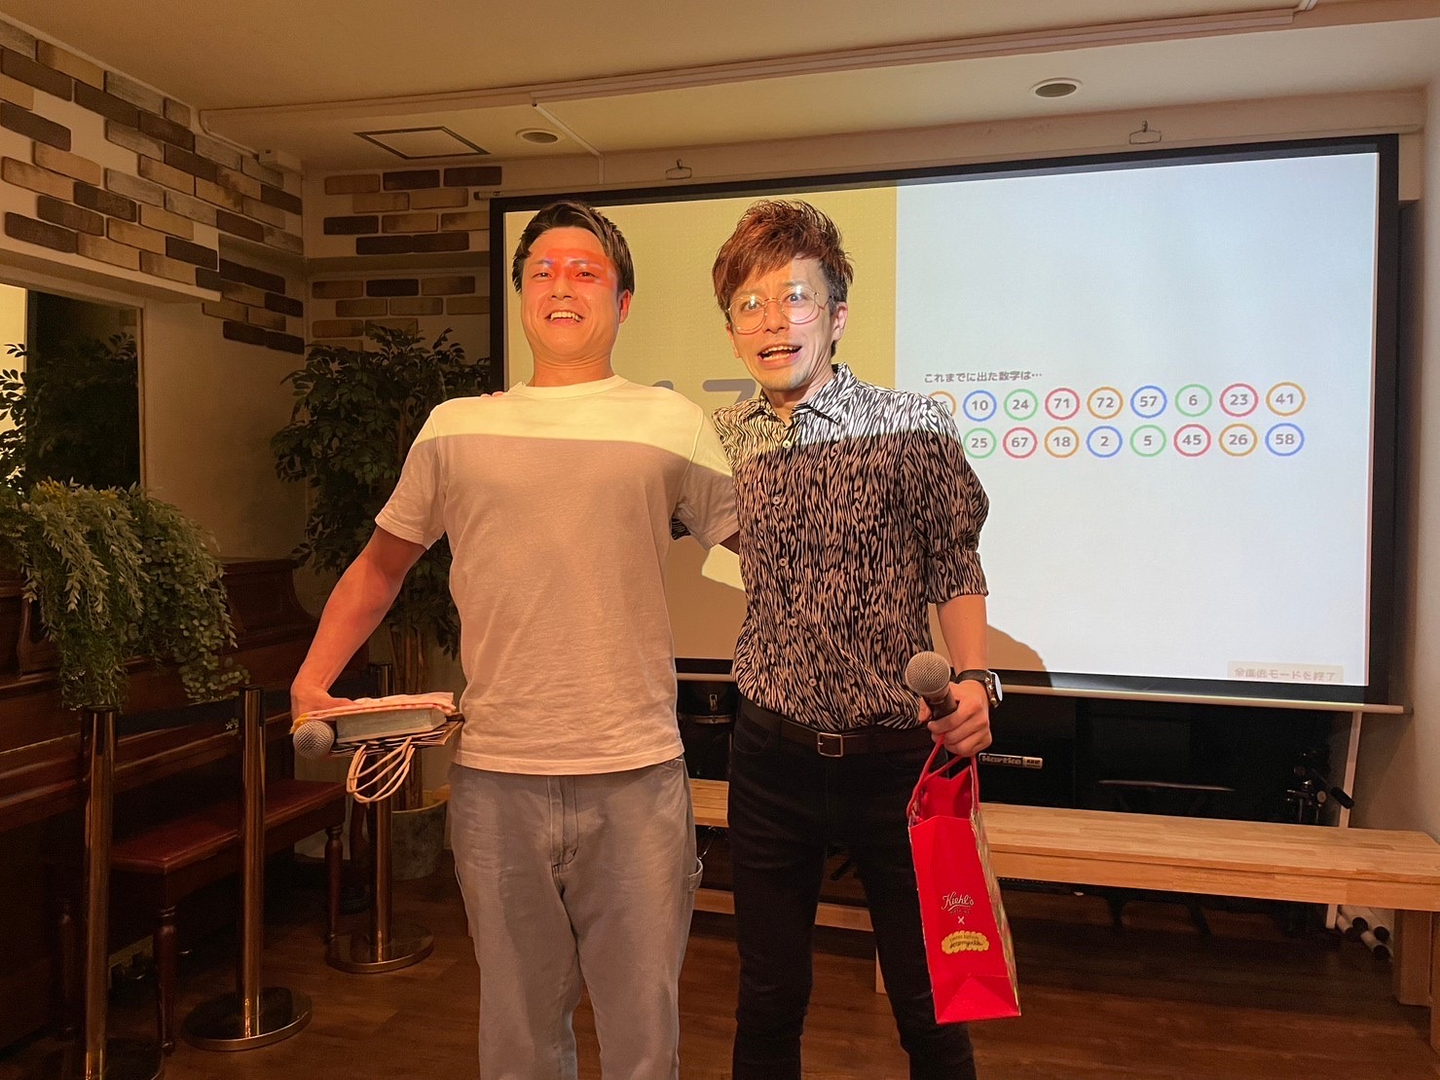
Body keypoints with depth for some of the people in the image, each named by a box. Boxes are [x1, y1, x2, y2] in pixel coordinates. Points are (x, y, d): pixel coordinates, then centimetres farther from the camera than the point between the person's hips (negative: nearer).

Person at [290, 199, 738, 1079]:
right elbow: (383, 563, 15)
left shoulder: (671, 425, 1)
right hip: (495, 775, 2)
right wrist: (313, 680, 6)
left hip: (636, 775, -1)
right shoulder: (456, 428, 6)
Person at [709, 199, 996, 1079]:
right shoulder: (721, 442, 1)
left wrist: (973, 679, -18)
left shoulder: (912, 427, -8)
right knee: (767, 1004, 18)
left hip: (897, 754, -2)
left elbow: (955, 569, -2)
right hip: (772, 756, 3)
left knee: (931, 1007, 14)